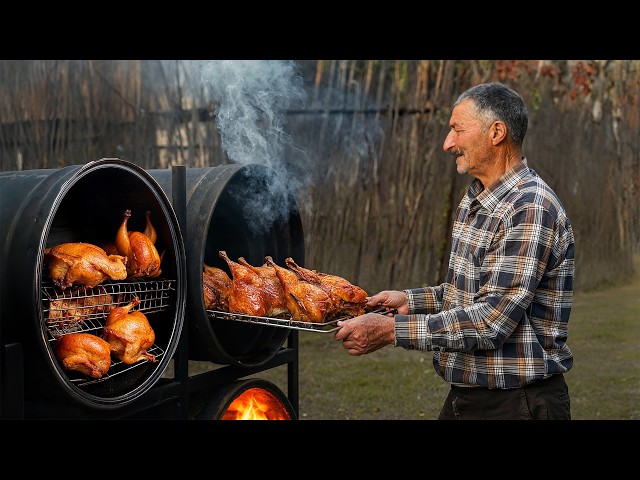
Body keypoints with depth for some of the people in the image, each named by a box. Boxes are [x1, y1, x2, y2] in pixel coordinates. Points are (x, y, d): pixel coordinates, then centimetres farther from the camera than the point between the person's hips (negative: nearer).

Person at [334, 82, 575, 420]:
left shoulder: (531, 209, -20)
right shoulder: (473, 201, 10)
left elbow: (493, 320, -26)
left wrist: (392, 330, -26)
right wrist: (411, 300, 4)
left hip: (516, 403, -8)